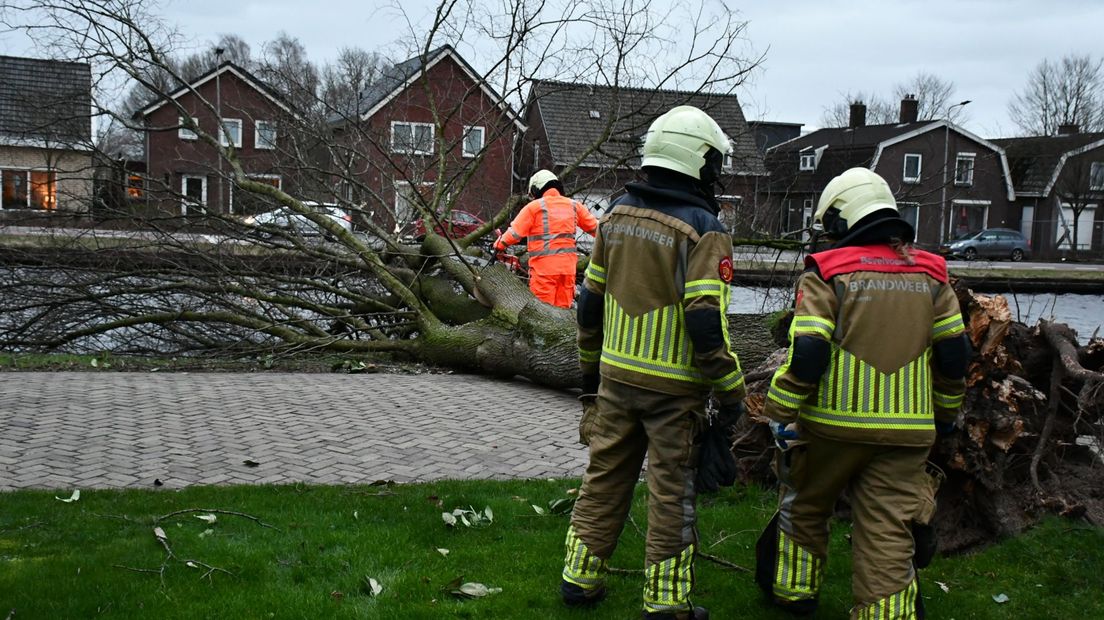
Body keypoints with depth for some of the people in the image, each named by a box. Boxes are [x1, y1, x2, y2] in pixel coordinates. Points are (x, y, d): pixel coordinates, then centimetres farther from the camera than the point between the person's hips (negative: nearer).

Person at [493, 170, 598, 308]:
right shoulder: (574, 206, 11)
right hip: (568, 265, 4)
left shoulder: (534, 207, -2)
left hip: (544, 265, -4)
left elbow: (515, 233, -5)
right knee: (563, 309, 10)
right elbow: (595, 227, 16)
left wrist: (499, 246, 8)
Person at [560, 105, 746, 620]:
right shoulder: (704, 231, -15)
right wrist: (730, 389, -10)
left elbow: (590, 301, 9)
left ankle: (580, 578, 27)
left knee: (606, 475, 17)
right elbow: (706, 324, -21)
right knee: (672, 491, 6)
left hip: (616, 375, 6)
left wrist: (590, 364, 21)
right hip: (674, 386, -5)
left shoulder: (618, 214, 4)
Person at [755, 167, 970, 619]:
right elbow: (954, 354, 7)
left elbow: (806, 354, -16)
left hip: (833, 421, -2)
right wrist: (945, 413, 20)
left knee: (805, 505, 21)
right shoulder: (930, 276, 5)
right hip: (906, 428, 2)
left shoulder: (827, 274, -9)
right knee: (889, 531, 6)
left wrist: (780, 416, -6)